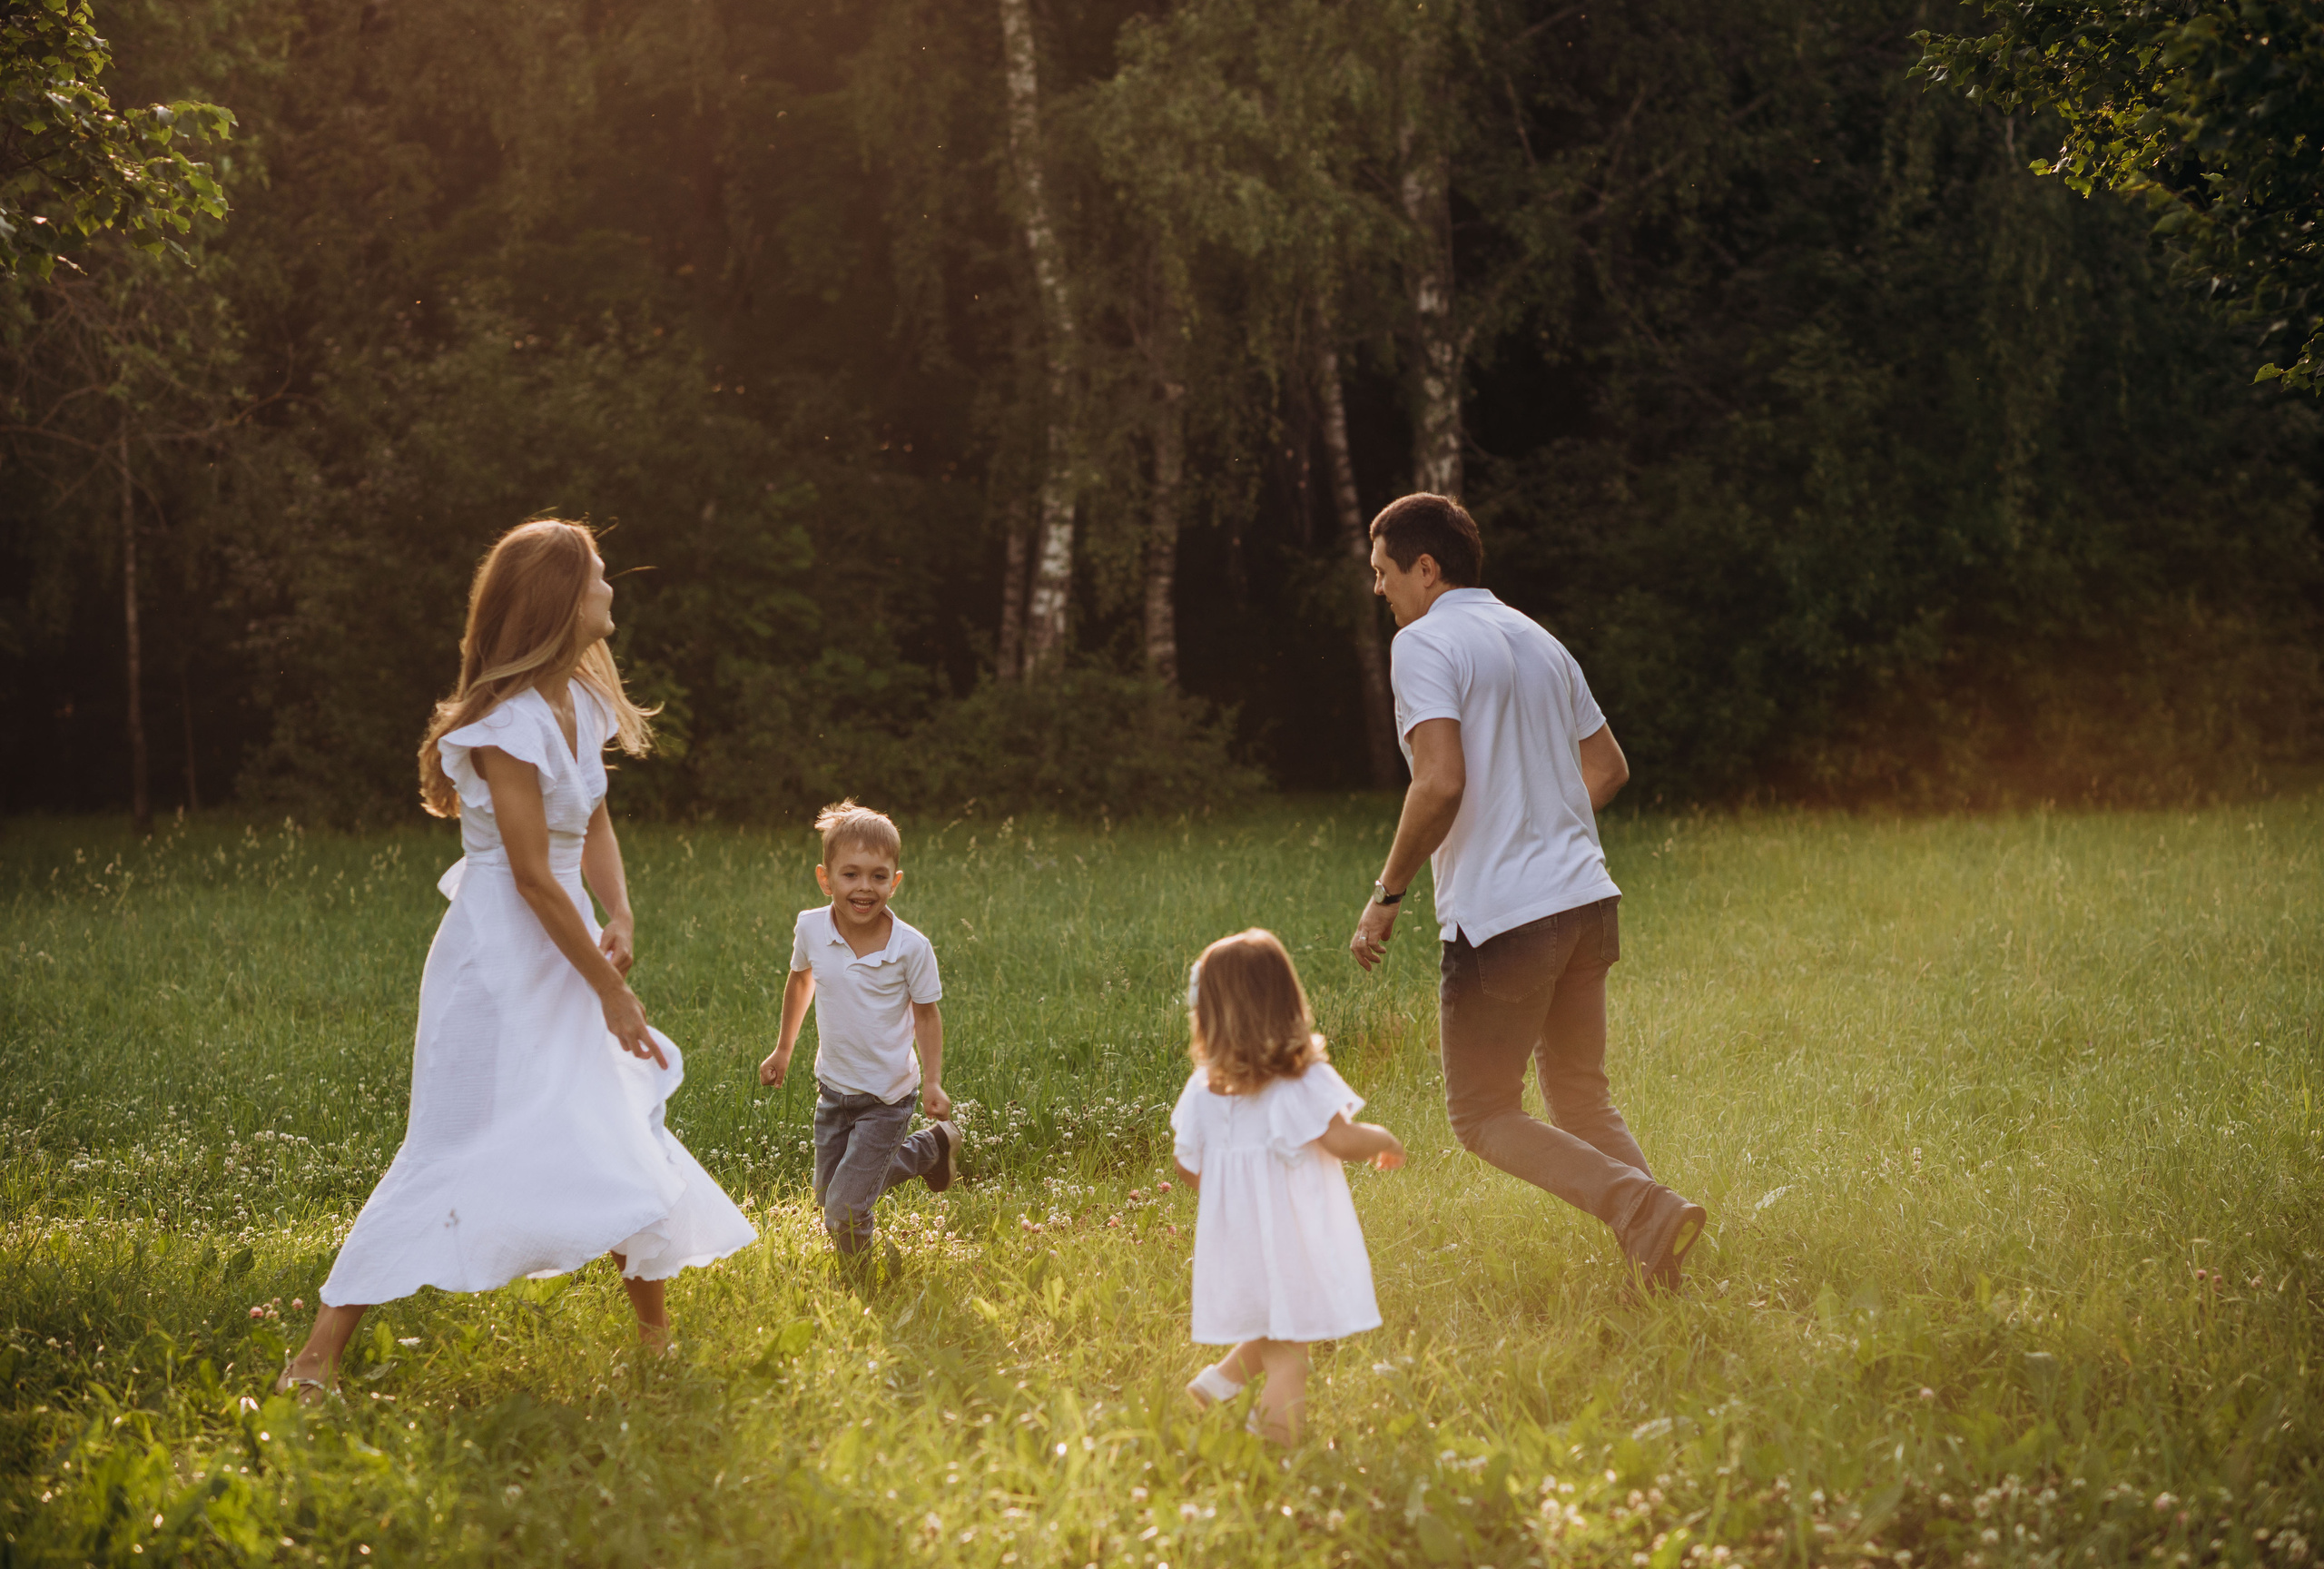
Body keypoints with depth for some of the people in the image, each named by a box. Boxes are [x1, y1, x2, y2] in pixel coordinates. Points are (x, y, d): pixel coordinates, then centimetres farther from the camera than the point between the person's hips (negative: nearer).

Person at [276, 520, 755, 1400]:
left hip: (562, 957, 9)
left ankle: (659, 1339, 26)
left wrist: (620, 920, 0)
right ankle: (317, 1359, -5)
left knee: (625, 1144, 13)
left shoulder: (580, 701, 8)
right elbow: (531, 874, -20)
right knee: (459, 1155, -9)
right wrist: (610, 989, -15)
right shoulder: (511, 724, -20)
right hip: (501, 959, -9)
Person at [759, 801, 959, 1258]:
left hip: (887, 1095, -5)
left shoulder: (911, 948, -20)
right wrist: (783, 1049, 20)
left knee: (845, 1210, -10)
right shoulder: (810, 929, -10)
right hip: (833, 1087, 5)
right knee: (827, 1197, 19)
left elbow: (926, 1014, -6)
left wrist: (933, 1081, -14)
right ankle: (929, 1148, 37)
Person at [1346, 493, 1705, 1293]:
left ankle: (1640, 1208, -16)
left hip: (1501, 919, -8)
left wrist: (1386, 895, -12)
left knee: (1485, 1117, 4)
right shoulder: (1539, 641, 17)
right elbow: (1608, 766, 24)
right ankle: (1653, 1258, 3)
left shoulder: (1424, 643, -9)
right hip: (1585, 898, 8)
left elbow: (1441, 784, -21)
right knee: (1582, 1101, 18)